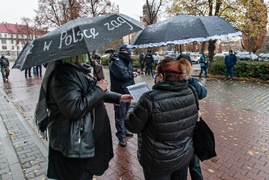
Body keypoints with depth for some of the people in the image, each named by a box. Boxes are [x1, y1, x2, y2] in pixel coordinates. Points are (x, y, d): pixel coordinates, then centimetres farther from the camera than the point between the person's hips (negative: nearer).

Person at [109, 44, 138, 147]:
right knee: (120, 116, 2)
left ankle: (124, 130, 38)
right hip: (119, 93, -8)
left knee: (126, 113, 21)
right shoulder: (115, 62, -15)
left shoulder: (127, 61, 12)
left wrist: (133, 86, 4)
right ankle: (121, 136, 14)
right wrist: (133, 74, -11)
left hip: (128, 92, 9)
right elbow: (123, 75, -28)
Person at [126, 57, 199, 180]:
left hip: (159, 161, -5)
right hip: (185, 155, 5)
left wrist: (133, 107, 2)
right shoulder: (189, 93, -10)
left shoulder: (151, 98, -29)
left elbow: (133, 126, -17)